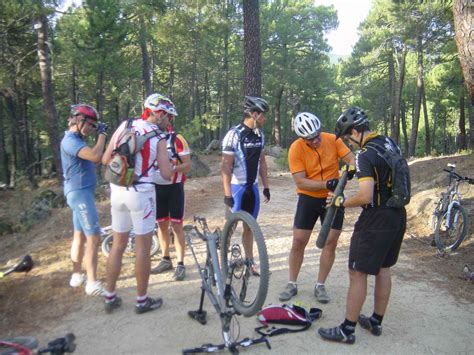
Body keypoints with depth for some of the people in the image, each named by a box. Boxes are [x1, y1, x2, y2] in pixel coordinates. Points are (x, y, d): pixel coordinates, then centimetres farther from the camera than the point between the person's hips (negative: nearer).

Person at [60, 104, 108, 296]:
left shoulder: (76, 140, 15)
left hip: (81, 192, 11)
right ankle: (92, 283, -2)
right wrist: (102, 134, -21)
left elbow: (94, 158, 12)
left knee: (80, 236, 16)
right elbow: (95, 156, -32)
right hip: (80, 193, -11)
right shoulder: (70, 140, -18)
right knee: (93, 238, -8)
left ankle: (77, 275, 27)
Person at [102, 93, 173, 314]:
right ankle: (142, 301, 19)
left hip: (117, 191, 5)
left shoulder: (124, 126, 6)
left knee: (118, 244, 17)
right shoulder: (159, 137, -7)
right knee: (143, 247, 8)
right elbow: (166, 174, -9)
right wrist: (164, 160, 12)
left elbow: (105, 159, 7)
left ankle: (110, 297, 27)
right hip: (141, 194, -5)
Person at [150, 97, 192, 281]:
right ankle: (166, 259, 27)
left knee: (176, 225, -1)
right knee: (162, 225, 13)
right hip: (157, 187, 4)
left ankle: (180, 264, 9)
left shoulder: (178, 139, -11)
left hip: (174, 187, -4)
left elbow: (188, 165, -11)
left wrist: (174, 167, -30)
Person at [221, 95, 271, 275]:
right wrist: (227, 193, -20)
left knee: (249, 226, 14)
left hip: (252, 187, 6)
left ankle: (249, 260, 26)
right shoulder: (234, 134, -15)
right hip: (237, 187, -6)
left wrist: (266, 186, 11)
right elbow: (226, 166, -17)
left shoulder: (260, 135, 5)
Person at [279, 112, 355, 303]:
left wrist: (351, 169, -35)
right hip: (308, 198, -1)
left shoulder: (332, 139, -11)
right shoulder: (296, 149, -17)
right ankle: (292, 284, 19)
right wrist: (326, 184, -32)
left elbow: (351, 159, -11)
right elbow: (300, 182, -20)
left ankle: (320, 285, 19)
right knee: (298, 242, 1)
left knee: (331, 243, 3)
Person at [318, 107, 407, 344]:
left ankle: (347, 330, 11)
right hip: (398, 217, 9)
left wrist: (341, 203, -12)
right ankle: (376, 322, 33)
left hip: (376, 220, -9)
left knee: (357, 273, 1)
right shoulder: (390, 143, 7)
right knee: (383, 269, 19)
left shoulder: (366, 155, -21)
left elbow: (366, 196, -28)